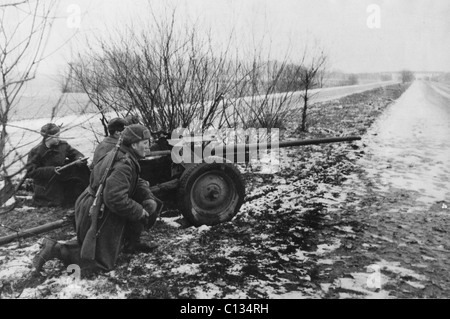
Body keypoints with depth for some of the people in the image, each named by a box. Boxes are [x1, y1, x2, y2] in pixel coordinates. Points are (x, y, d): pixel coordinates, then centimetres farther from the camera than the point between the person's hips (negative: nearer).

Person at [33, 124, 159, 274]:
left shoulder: (122, 155, 6)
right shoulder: (123, 164, -26)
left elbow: (137, 182, 15)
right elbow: (115, 199, -34)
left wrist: (149, 198, -4)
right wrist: (140, 212, -21)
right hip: (96, 215, -10)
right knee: (103, 263, 2)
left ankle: (132, 244, 20)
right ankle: (57, 250, 1)